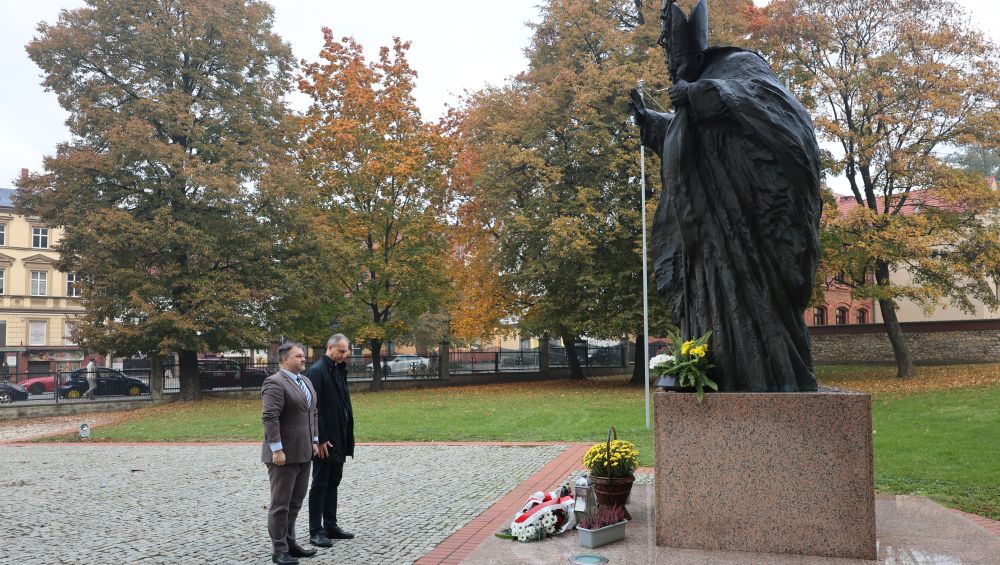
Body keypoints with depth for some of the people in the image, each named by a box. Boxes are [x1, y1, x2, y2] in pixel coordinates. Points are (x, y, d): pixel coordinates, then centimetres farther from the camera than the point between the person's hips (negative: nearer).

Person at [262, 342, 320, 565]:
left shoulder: (305, 381, 13)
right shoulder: (275, 383, -14)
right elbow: (270, 418, -20)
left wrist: (314, 441, 14)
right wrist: (277, 450, -22)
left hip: (303, 452, 8)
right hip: (284, 453, -8)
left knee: (295, 501, 14)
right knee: (280, 503, 1)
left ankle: (290, 543, 25)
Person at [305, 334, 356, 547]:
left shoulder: (339, 370, 12)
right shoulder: (317, 371, -14)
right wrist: (321, 439, -20)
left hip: (339, 439, 8)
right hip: (325, 441, -8)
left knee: (333, 483, 14)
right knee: (320, 485, 0)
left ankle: (330, 526, 24)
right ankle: (316, 532, 8)